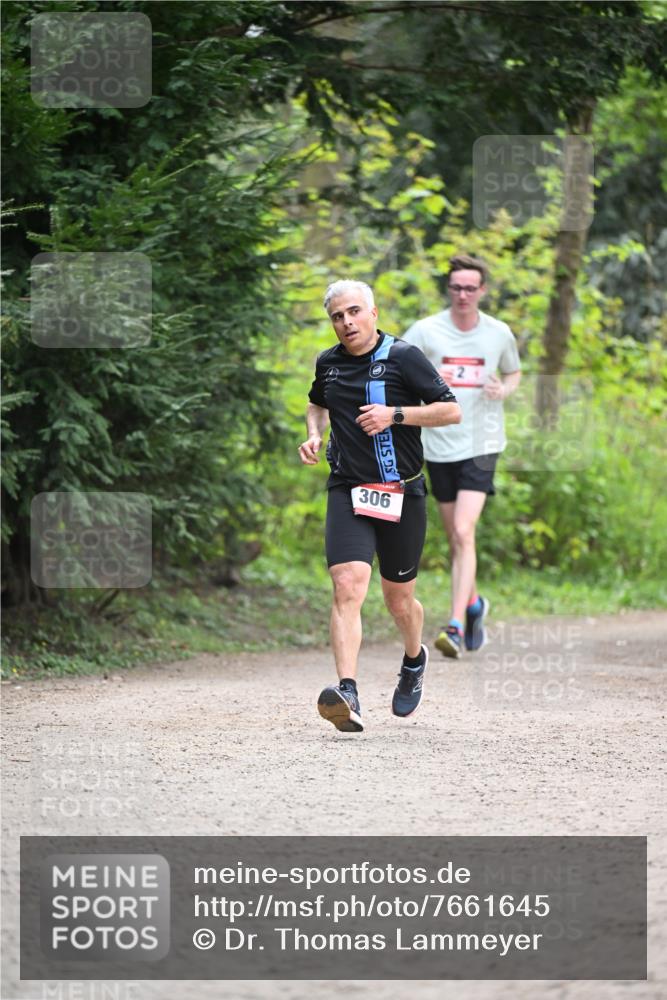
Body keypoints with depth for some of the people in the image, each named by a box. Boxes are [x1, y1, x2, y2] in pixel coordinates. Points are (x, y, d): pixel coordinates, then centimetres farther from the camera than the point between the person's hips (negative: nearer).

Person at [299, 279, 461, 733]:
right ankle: (347, 694, -30)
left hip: (401, 495, -2)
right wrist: (314, 435, 11)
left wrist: (395, 414, -16)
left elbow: (452, 410, -6)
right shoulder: (328, 363, 9)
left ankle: (415, 658, 45)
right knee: (348, 586, -19)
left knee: (399, 599, 10)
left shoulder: (404, 357, -5)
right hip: (348, 491, 2)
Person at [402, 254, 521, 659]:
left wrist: (504, 390, -3)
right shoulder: (426, 331, -3)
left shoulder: (500, 334, 2)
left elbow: (514, 373, 19)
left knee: (463, 533, -15)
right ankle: (473, 603, 37)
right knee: (455, 537, 11)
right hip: (439, 445, 2)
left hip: (481, 446, -2)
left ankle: (456, 626, -18)